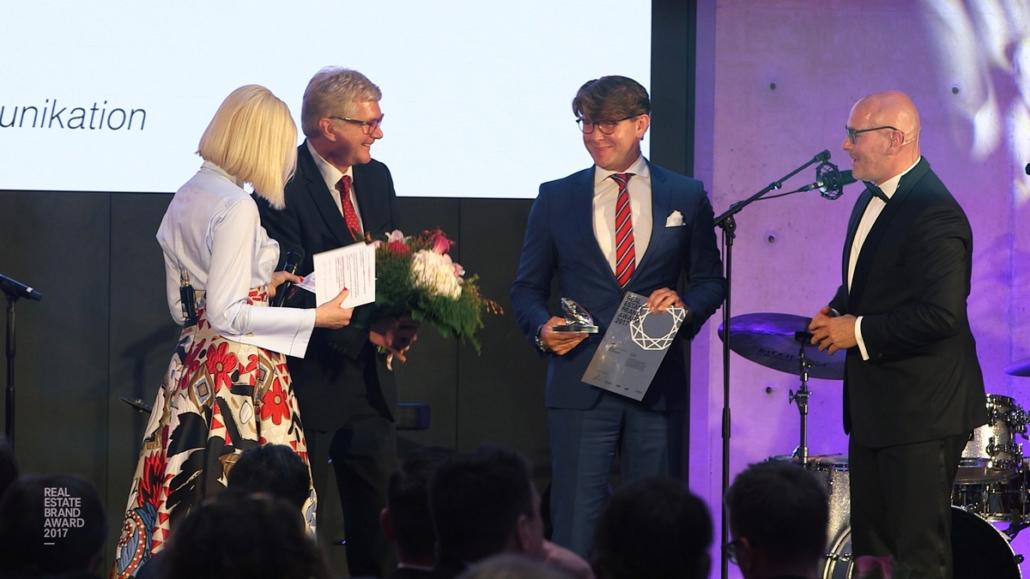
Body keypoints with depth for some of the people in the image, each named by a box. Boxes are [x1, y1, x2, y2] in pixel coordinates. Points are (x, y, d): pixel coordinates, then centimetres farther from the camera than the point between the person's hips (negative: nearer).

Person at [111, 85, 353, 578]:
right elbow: (225, 314, -18)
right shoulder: (237, 208, -15)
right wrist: (314, 318, -12)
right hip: (240, 370, -9)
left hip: (193, 364, 9)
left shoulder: (186, 198, 10)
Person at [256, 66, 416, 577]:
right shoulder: (282, 186, -14)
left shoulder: (377, 178, 10)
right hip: (313, 377, -7)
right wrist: (366, 333, -23)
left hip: (372, 376, 7)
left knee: (374, 516, 9)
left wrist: (400, 322, -7)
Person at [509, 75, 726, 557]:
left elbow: (711, 281, 12)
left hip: (658, 385, 1)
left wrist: (686, 304, -10)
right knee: (575, 522, -3)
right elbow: (527, 287, 10)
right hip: (580, 384, 0)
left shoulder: (686, 197, 7)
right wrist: (542, 327, -10)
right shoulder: (556, 198, 7)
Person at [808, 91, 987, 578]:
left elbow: (941, 314, -27)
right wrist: (837, 312, 6)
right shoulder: (872, 199, 12)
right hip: (873, 407, 10)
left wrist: (859, 331, -18)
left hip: (920, 411, -10)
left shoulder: (935, 215, -20)